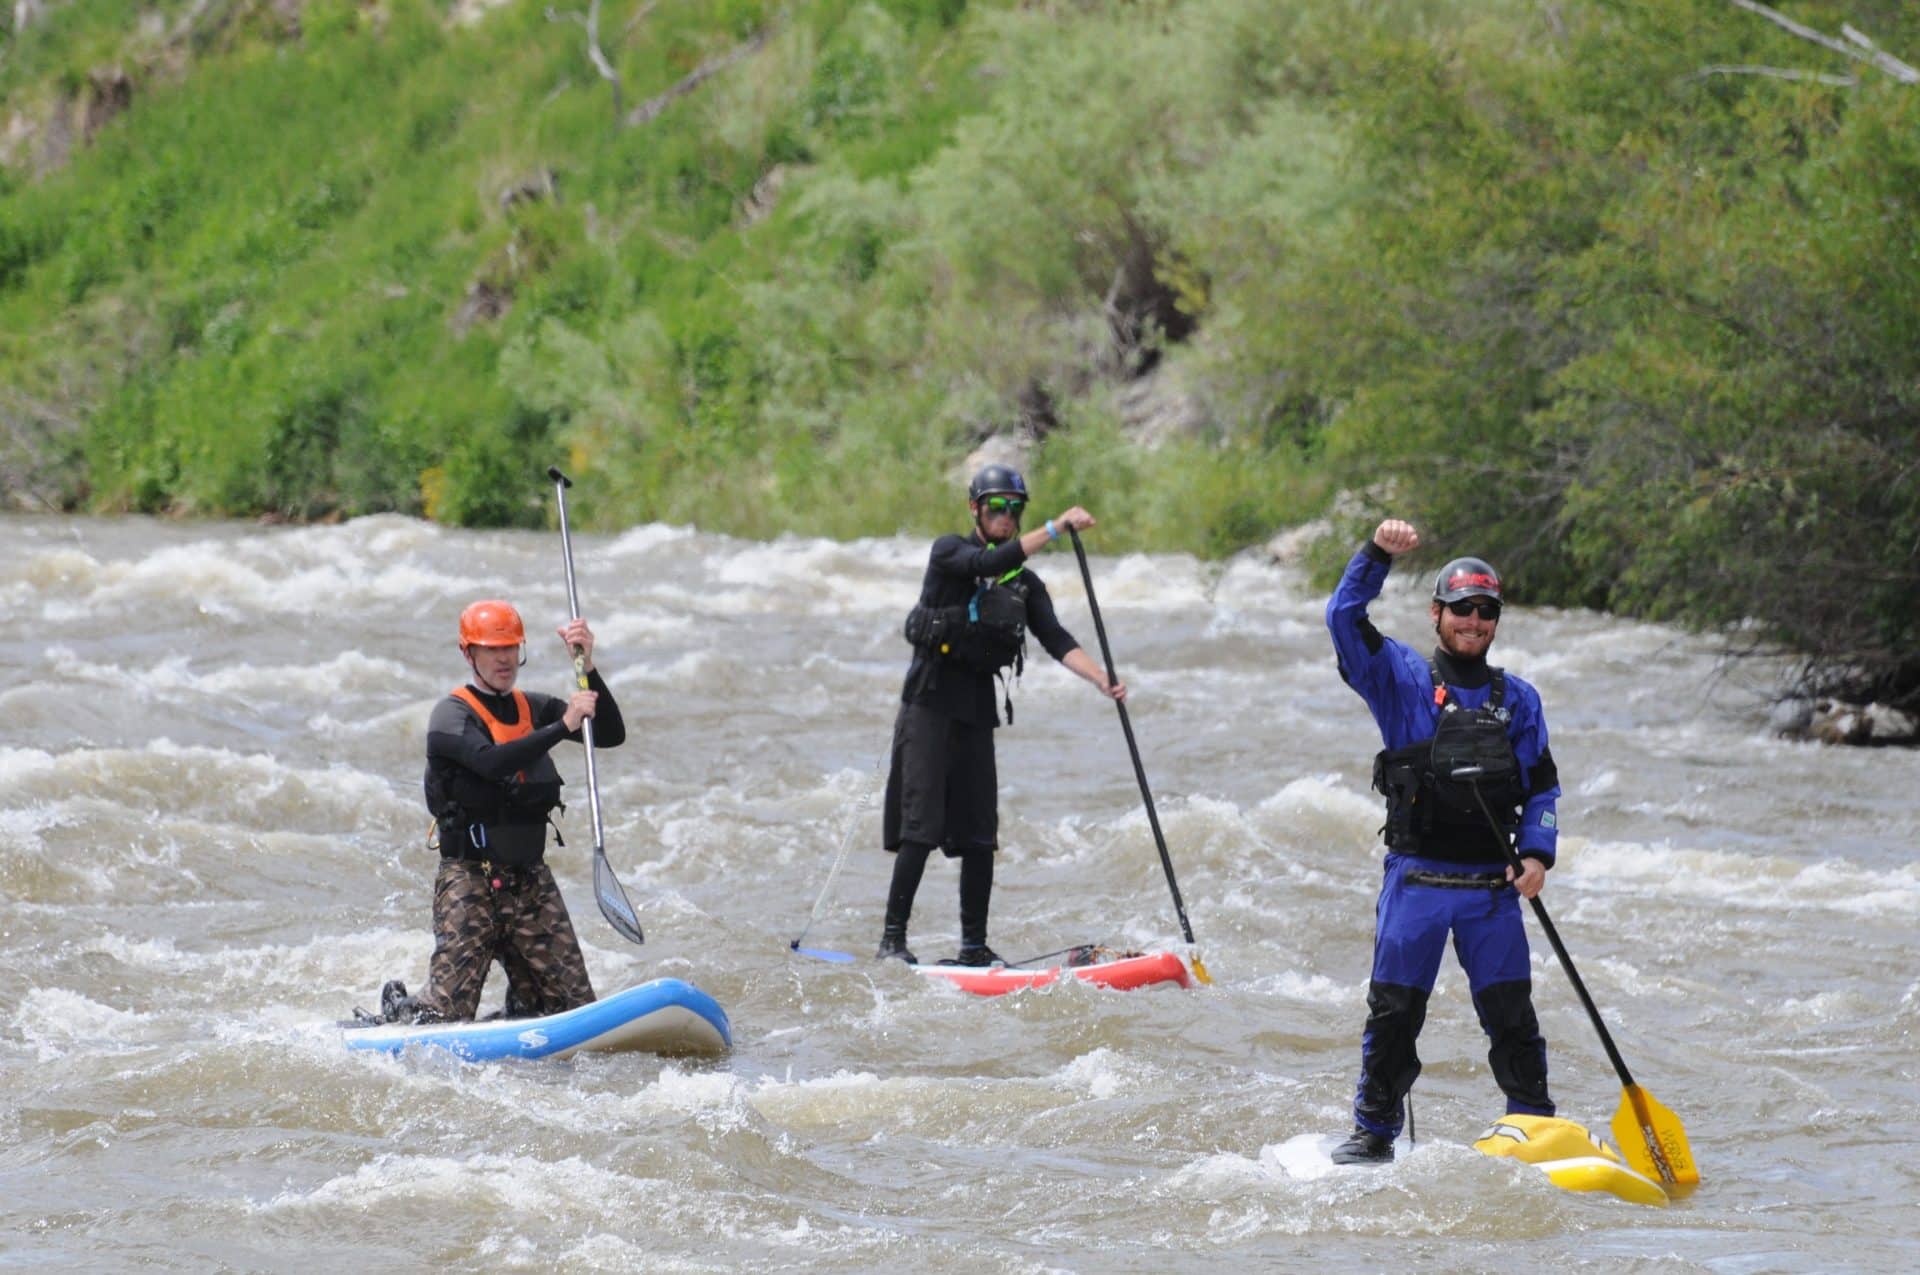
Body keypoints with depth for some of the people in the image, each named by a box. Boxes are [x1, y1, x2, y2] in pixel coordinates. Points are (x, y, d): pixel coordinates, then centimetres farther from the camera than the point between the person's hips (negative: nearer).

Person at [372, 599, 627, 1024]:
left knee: (577, 1008, -2)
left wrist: (588, 668, -8)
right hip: (470, 879, -5)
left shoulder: (534, 708, 13)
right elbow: (491, 762, -26)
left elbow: (612, 735, 4)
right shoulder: (453, 714, -7)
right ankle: (396, 1010, 21)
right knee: (447, 1013, -11)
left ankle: (520, 1008, 28)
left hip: (530, 878, 5)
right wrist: (563, 726, -29)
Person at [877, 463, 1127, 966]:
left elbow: (1057, 640, 2)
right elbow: (989, 562, -24)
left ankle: (974, 945, 10)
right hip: (929, 702, -6)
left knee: (980, 835, 4)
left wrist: (1101, 680, -15)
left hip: (977, 709, 6)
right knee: (921, 829, -12)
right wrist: (1056, 528, -28)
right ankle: (892, 939, -12)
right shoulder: (948, 552, -3)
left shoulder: (1026, 584, 13)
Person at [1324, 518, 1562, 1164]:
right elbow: (1344, 619, -7)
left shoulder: (1518, 699, 12)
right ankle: (1374, 1131, 10)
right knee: (1393, 1014, 1)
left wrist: (1537, 854, -4)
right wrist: (1377, 555, -18)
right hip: (1416, 881, -2)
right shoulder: (1403, 679, 5)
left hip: (1492, 887, 2)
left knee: (1512, 1015, 1)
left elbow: (1542, 785, 11)